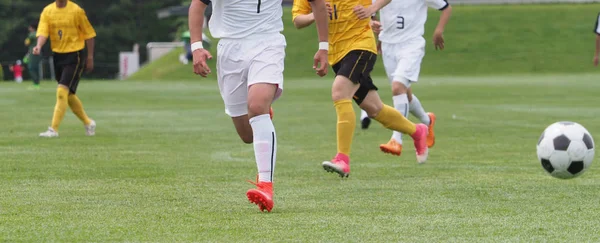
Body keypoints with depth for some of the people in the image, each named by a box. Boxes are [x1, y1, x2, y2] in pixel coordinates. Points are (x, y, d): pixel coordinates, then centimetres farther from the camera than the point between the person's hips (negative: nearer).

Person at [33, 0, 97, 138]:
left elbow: (88, 34, -2)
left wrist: (89, 57, -1)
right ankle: (88, 123, 34)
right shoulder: (47, 11, 1)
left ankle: (54, 129, -17)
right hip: (58, 55, 6)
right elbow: (42, 32, -8)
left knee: (62, 91, -18)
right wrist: (39, 46, -29)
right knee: (69, 95, 15)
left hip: (74, 55, -6)